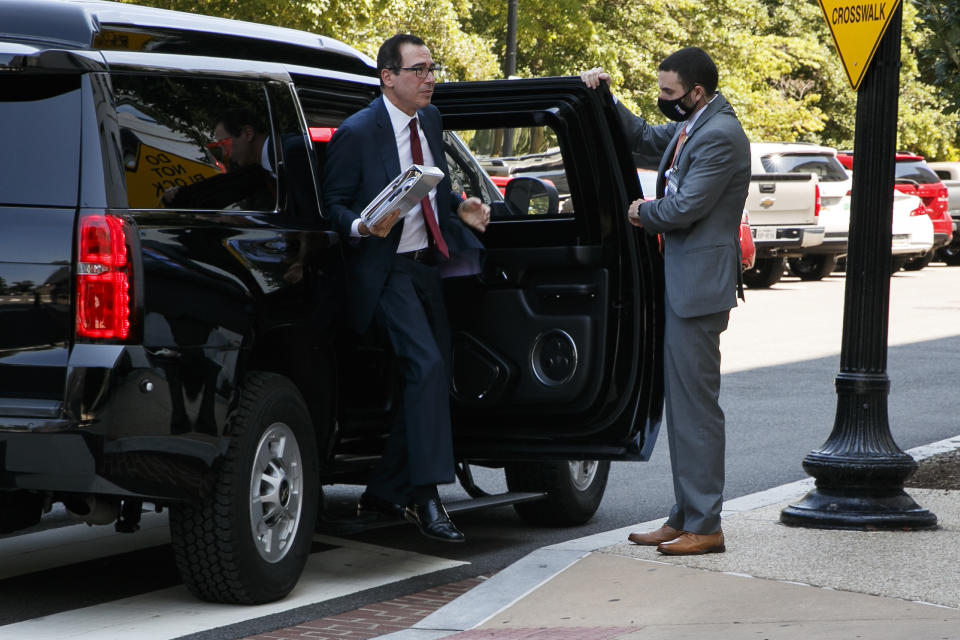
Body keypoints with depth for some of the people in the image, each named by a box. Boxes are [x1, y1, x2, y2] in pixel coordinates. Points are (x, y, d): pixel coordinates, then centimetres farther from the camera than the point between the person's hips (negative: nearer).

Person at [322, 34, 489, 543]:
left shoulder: (430, 121, 9)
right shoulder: (357, 133, -12)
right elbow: (333, 203, -8)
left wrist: (461, 210, 4)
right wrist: (362, 227, -27)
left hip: (428, 266, 8)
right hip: (386, 271, -8)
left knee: (432, 379, 9)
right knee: (426, 366, -22)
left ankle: (384, 491, 20)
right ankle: (425, 496, -19)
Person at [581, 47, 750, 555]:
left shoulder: (720, 136, -17)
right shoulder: (690, 128, 13)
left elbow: (684, 207, -21)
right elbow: (642, 141, 28)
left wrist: (642, 213, -2)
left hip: (699, 286, -10)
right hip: (682, 283, 10)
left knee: (696, 404, -7)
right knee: (682, 403, 13)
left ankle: (703, 526, -3)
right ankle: (685, 517, 19)